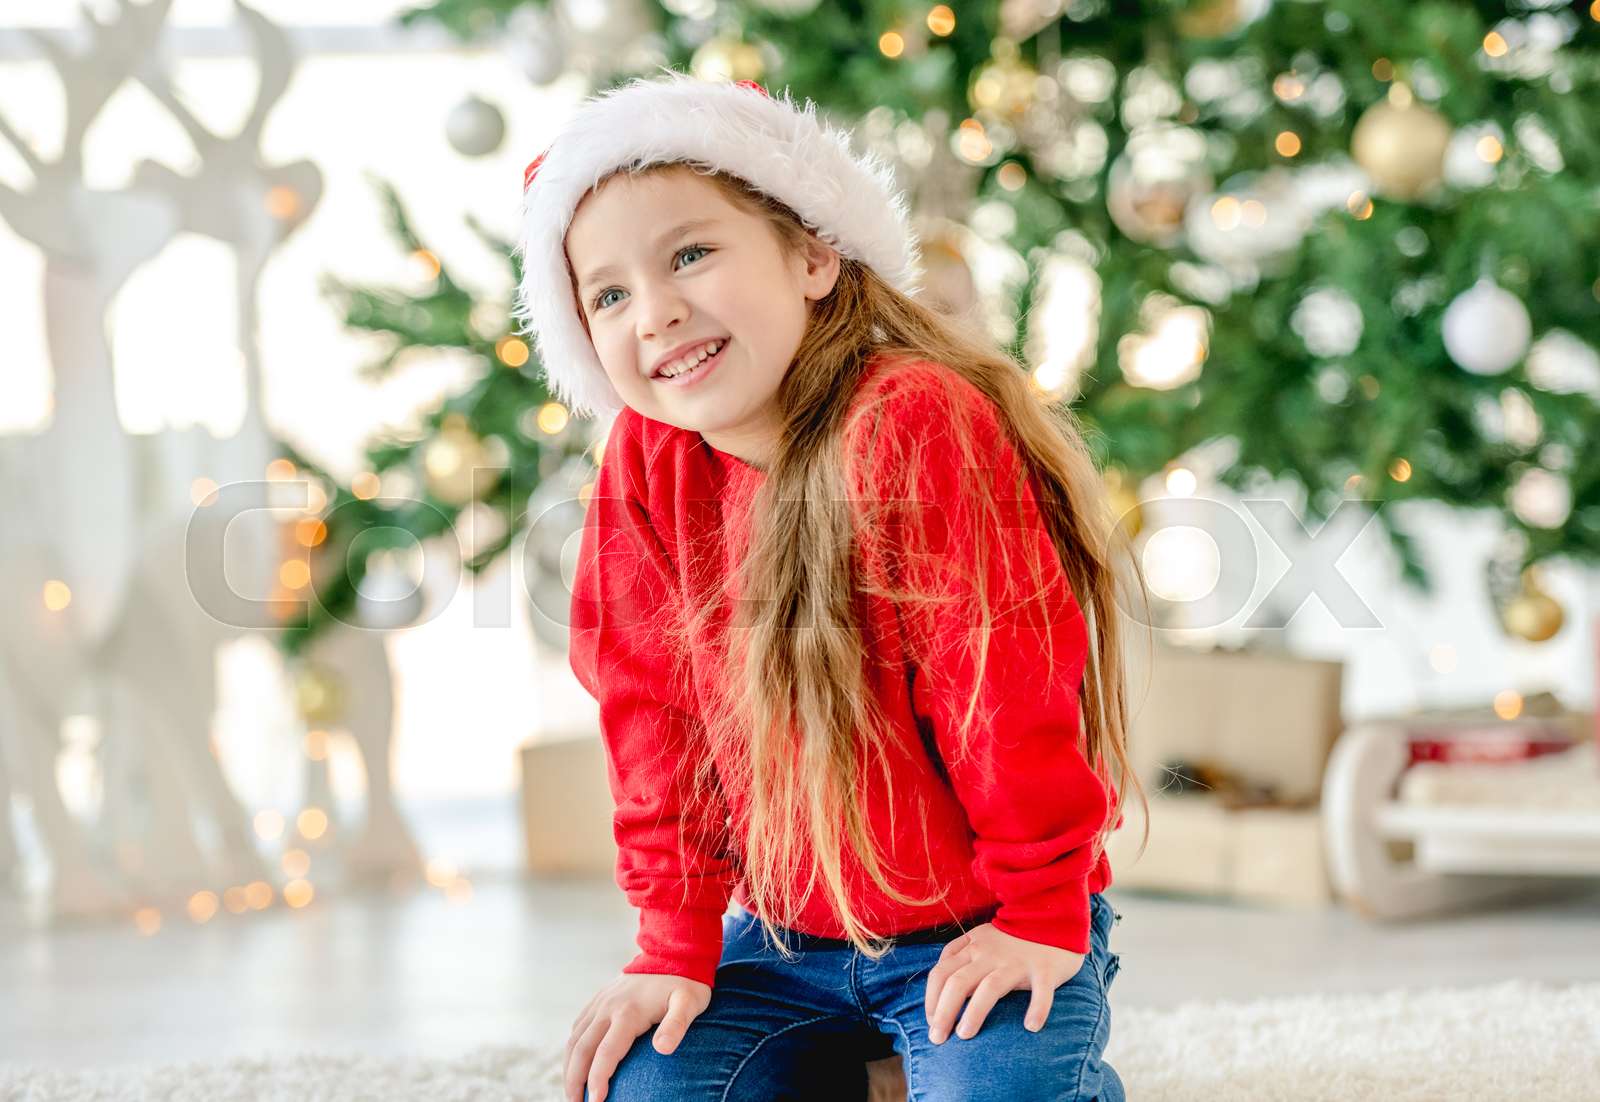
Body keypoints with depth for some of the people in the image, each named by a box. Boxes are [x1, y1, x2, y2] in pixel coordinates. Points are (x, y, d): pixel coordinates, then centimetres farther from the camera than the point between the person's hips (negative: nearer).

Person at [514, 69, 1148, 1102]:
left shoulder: (915, 426, -22)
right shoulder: (644, 462, -5)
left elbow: (1004, 669, -18)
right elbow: (653, 708, 1)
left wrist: (1040, 913, -12)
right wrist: (678, 946, 0)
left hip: (978, 934, -5)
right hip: (781, 932, 5)